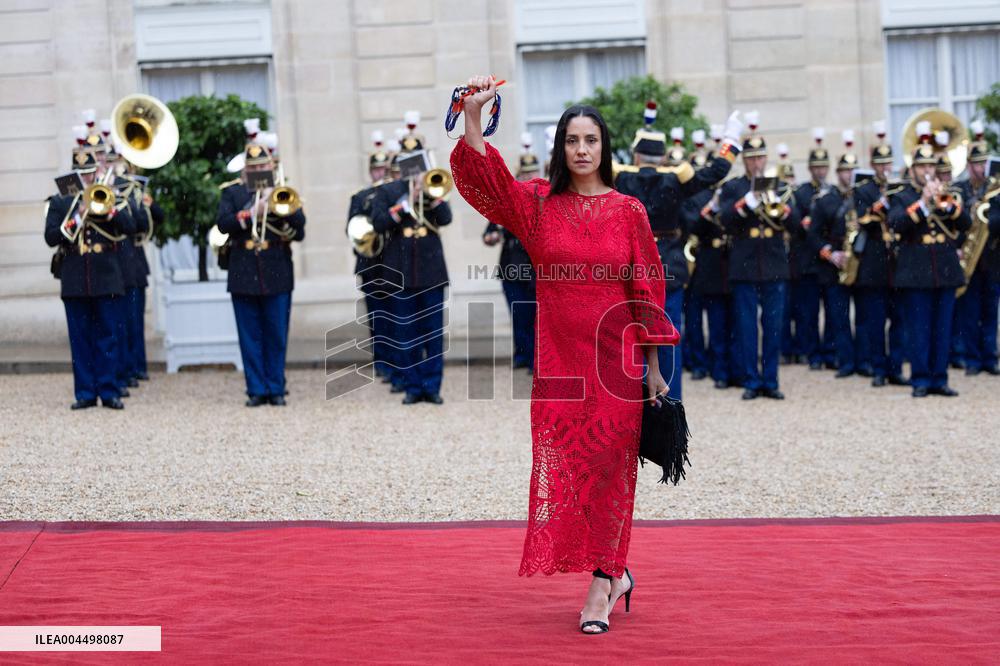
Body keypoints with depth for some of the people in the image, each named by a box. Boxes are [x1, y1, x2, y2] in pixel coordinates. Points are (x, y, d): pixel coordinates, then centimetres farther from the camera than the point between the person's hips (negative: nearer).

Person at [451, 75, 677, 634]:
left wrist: (653, 367, 1)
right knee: (563, 469, 2)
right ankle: (615, 574, 20)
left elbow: (648, 289, 3)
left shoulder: (629, 211, 1)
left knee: (607, 470, 0)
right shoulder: (538, 204, 4)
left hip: (614, 362, -2)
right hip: (558, 362, 2)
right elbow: (485, 178, -11)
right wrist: (473, 116, -26)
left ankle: (601, 588, 6)